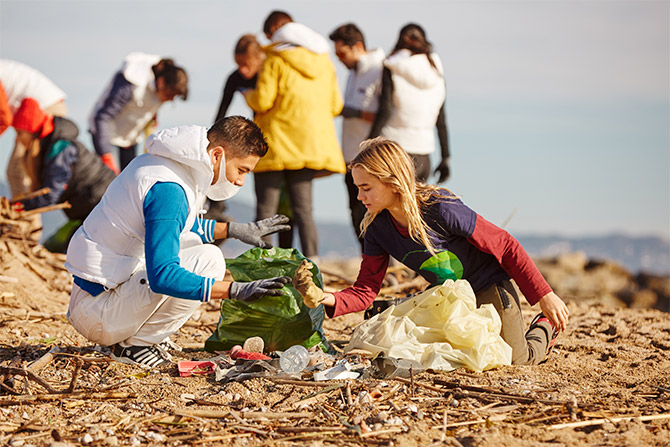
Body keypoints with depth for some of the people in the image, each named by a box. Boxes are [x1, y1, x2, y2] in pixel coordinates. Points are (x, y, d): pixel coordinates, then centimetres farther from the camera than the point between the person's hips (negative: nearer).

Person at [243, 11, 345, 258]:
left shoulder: (275, 60, -7)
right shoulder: (324, 61, 11)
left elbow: (262, 101, -12)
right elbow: (335, 105, 11)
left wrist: (247, 94, 9)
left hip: (277, 142, -5)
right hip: (311, 143, 5)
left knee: (265, 209, -1)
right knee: (303, 209, 8)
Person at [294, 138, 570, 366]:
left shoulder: (441, 208, -32)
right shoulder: (377, 228, -15)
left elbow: (505, 246, -24)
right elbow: (365, 291, -13)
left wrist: (544, 296, -20)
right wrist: (327, 300, -34)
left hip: (490, 286, -6)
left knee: (516, 360, -8)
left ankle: (545, 326, 24)